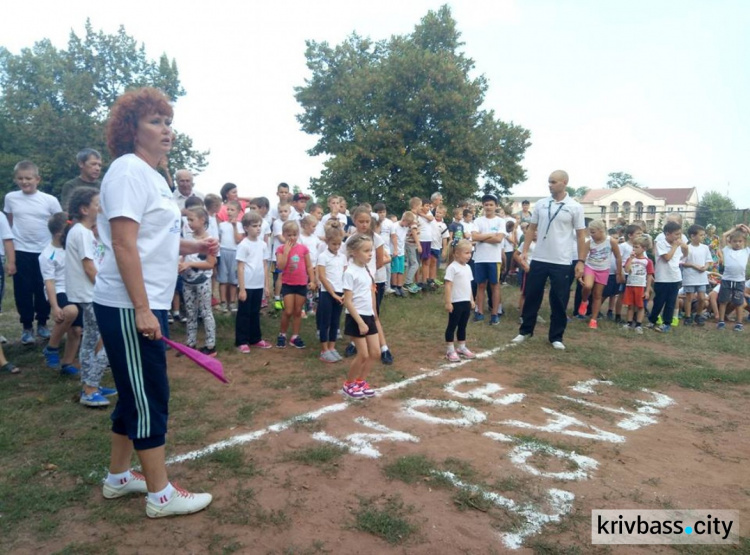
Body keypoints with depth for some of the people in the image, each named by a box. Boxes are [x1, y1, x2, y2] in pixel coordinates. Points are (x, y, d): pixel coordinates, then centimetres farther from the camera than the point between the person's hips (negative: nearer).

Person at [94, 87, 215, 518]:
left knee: (137, 394, 16)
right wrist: (141, 309, -23)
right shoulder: (128, 170, -13)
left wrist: (194, 247, 9)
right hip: (129, 308, -10)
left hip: (148, 304, 10)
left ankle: (118, 477, 31)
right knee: (149, 396, -2)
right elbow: (124, 244, -20)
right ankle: (160, 494, 10)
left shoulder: (154, 176, 16)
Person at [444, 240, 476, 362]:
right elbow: (448, 285, -16)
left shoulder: (467, 267, 11)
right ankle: (450, 350, 9)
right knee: (452, 326, 2)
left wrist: (471, 300, 18)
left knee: (463, 326, 16)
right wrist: (448, 302, -19)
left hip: (466, 302, 8)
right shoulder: (452, 267, -14)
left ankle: (462, 348, 26)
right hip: (456, 302, -8)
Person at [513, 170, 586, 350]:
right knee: (532, 296, 10)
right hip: (539, 259, 2)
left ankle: (556, 336, 18)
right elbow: (531, 229, 10)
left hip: (562, 262, -2)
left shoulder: (575, 207, -3)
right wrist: (524, 251, 2)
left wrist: (580, 261, -5)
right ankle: (525, 330, 24)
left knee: (559, 301, 5)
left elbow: (581, 236, -1)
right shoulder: (540, 204, 4)